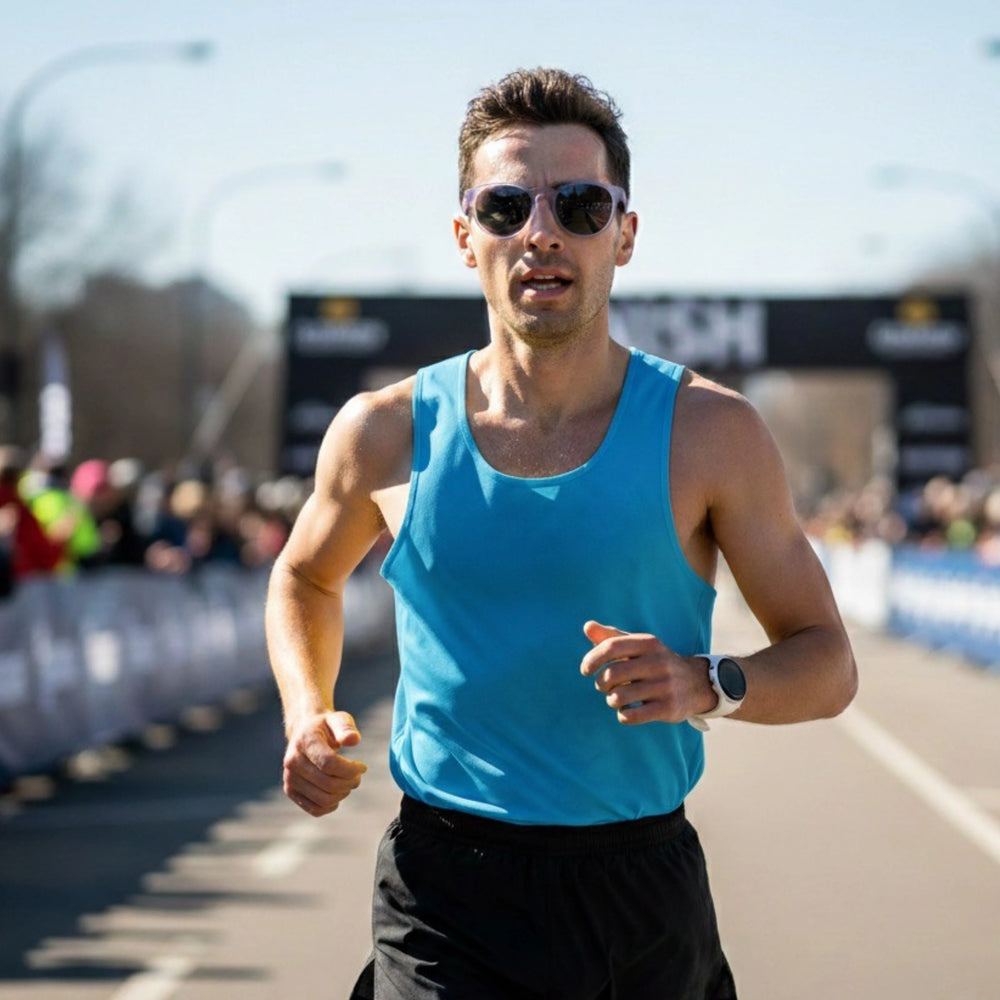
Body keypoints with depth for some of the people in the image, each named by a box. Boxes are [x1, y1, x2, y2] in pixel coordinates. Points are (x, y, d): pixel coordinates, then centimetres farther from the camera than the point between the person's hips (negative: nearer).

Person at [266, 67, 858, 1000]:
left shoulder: (708, 433, -4)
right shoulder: (386, 434, 0)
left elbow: (826, 660, 2)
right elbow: (305, 578, 21)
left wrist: (710, 686, -19)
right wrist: (308, 715, 2)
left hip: (641, 885, 1)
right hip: (446, 888, -1)